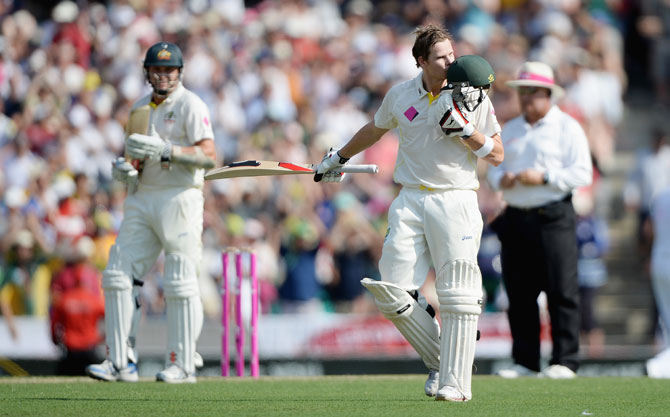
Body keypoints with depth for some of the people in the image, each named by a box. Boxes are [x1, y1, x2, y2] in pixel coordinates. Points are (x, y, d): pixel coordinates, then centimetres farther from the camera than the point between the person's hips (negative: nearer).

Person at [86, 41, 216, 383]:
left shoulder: (190, 105, -6)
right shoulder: (140, 108, 17)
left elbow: (208, 156, -16)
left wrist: (166, 150, -27)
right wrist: (122, 167, 3)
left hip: (179, 198, -7)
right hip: (141, 199, 7)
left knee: (180, 284, -7)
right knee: (118, 277, -1)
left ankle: (183, 365, -2)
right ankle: (121, 363, 1)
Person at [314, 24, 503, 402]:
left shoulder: (474, 98, -1)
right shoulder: (400, 96, 7)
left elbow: (497, 155, 0)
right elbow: (375, 130, 27)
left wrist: (465, 129, -15)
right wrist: (337, 159, 37)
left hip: (456, 200, -3)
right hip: (411, 202, 3)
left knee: (457, 295, -11)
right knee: (392, 294, -5)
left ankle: (455, 381, -6)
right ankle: (438, 360, 14)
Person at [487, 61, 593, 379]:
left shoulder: (567, 127, 1)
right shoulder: (509, 131, 19)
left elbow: (583, 173, -6)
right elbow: (494, 167, 23)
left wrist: (544, 176, -16)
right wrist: (501, 178, 0)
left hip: (553, 218, -5)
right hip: (516, 218, 6)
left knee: (561, 292, -8)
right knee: (519, 294, 4)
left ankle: (565, 361, -6)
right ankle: (524, 361, 10)